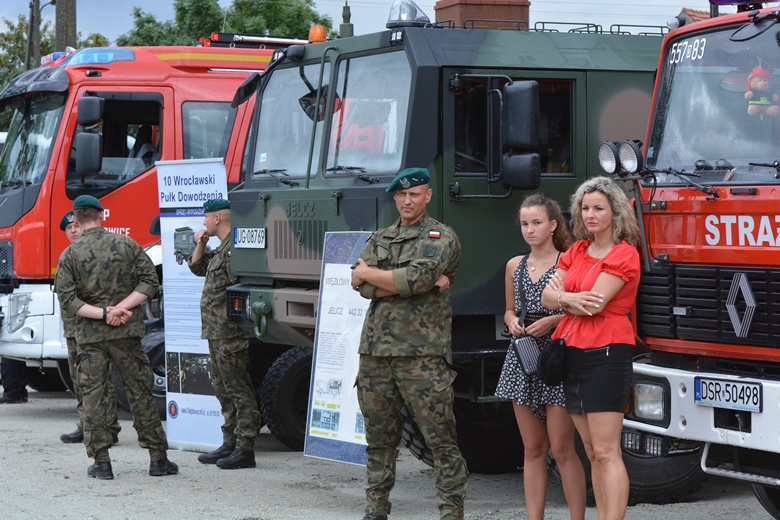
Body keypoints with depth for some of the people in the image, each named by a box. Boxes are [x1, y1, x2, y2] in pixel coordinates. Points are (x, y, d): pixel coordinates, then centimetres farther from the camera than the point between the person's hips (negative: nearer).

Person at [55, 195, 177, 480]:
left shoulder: (69, 255, -1)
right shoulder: (126, 244, 3)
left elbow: (67, 300, -8)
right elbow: (150, 281, -3)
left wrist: (103, 313, -11)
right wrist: (121, 308, -10)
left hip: (89, 335, -1)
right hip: (126, 332, 1)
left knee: (93, 396, 5)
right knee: (140, 393, 7)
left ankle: (101, 462, 2)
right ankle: (158, 458, 8)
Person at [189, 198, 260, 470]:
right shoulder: (222, 247, 17)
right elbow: (197, 267, 28)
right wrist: (200, 244, 12)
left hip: (230, 333, -11)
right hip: (216, 333, 11)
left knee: (238, 391, -7)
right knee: (223, 390, 15)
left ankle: (245, 449, -6)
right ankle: (230, 444, 23)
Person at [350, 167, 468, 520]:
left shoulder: (441, 238, 2)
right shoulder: (379, 239, 18)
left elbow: (415, 278, -15)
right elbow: (362, 286, 0)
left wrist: (369, 273, -1)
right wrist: (419, 283, -9)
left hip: (422, 354, -5)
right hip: (375, 350, 5)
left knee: (440, 438, -5)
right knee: (379, 436, 10)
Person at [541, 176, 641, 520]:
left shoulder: (624, 255, -7)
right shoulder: (577, 251, 15)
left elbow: (595, 303, -16)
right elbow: (547, 298, 7)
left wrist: (562, 294, 1)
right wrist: (572, 300, -13)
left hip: (606, 353, -7)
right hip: (572, 353, 8)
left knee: (606, 452, -12)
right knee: (592, 451, 8)